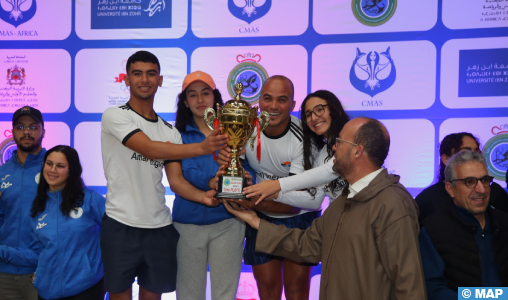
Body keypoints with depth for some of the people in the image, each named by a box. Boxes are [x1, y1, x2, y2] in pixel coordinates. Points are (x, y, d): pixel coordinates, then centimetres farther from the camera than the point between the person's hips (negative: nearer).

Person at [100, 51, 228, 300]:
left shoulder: (170, 132, 11)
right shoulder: (115, 116, -5)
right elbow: (149, 149, -21)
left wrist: (202, 196, -17)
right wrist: (202, 147, -30)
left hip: (160, 226, 4)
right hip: (121, 224, -4)